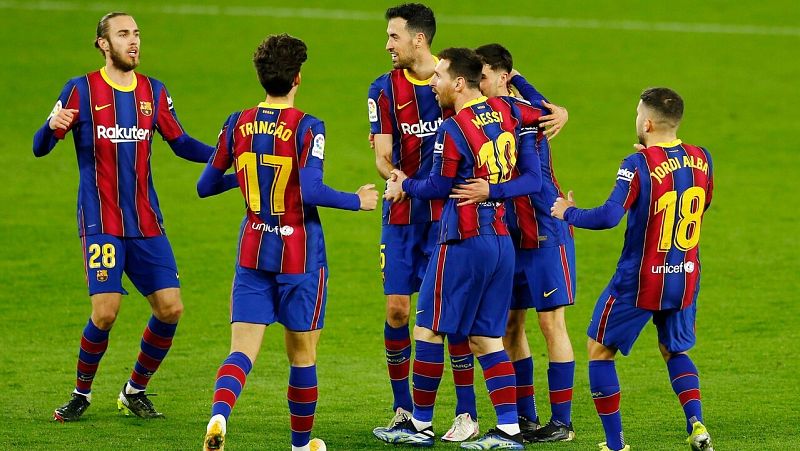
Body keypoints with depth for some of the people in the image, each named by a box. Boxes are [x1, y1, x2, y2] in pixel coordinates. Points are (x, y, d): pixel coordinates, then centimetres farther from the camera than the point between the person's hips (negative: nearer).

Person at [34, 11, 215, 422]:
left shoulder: (153, 92, 10)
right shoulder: (81, 89, -2)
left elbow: (182, 145, 17)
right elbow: (40, 148, -5)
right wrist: (53, 126, -28)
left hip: (146, 223, 4)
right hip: (100, 222, -4)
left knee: (170, 308, -4)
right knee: (105, 311, -15)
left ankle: (135, 392, 15)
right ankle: (81, 395, 8)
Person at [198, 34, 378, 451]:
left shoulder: (238, 125, 1)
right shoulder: (307, 127, -12)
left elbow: (205, 186, 8)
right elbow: (311, 190, -22)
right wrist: (358, 201, -7)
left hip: (252, 252, 3)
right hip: (300, 254, -3)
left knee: (242, 350, -2)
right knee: (302, 354, 11)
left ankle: (219, 415, -29)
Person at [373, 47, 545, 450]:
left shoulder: (453, 130, -15)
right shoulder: (505, 110, 4)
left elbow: (438, 187, -5)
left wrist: (405, 186, 15)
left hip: (463, 243, -7)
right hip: (502, 240, 7)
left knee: (428, 330, 4)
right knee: (487, 339, 9)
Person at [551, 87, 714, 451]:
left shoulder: (639, 165, -19)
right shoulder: (701, 159, -1)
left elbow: (610, 216, -26)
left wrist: (568, 213, -10)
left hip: (638, 281, -6)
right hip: (685, 278, 6)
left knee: (600, 350, 11)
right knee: (674, 350, 25)